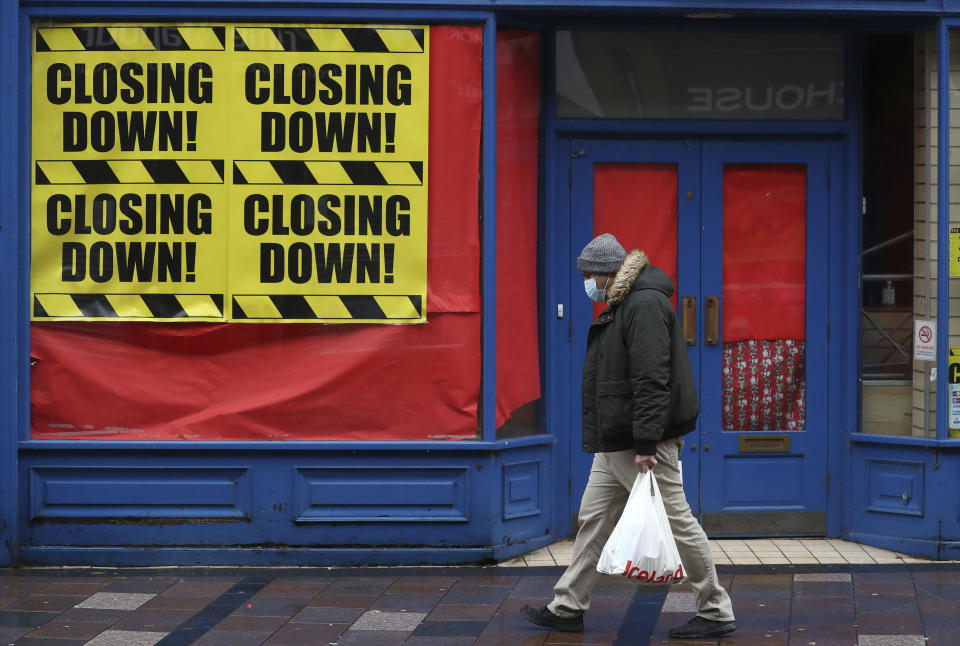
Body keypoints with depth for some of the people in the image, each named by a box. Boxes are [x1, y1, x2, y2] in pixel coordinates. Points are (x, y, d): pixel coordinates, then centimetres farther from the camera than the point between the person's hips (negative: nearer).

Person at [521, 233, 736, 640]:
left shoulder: (645, 305, -18)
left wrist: (645, 444, -28)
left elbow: (651, 381, -25)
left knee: (677, 521, -4)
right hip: (614, 445, 11)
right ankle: (568, 608, 20)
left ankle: (716, 613, 5)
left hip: (644, 443, -11)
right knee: (594, 518, 13)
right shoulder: (621, 305, 16)